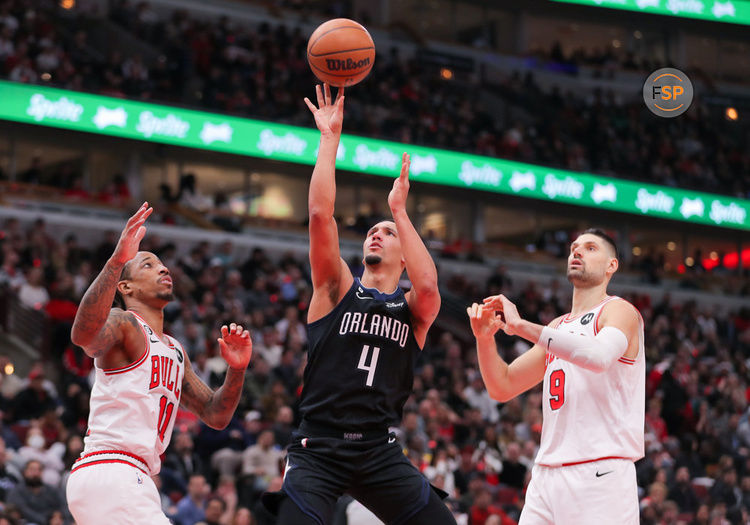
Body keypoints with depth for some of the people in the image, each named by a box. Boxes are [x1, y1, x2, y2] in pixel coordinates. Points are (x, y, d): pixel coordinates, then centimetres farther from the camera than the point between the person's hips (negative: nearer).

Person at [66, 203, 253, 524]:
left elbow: (215, 416, 21)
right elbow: (84, 335, -29)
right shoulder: (123, 323, -4)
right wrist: (116, 261, -40)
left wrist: (236, 370, 2)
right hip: (108, 472, -10)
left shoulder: (175, 352, 24)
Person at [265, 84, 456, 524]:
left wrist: (400, 212, -7)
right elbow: (321, 214, -4)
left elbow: (428, 286, -15)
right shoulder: (337, 289, 9)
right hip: (318, 447, -2)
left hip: (379, 451, 2)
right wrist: (330, 139, -3)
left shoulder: (413, 309, 11)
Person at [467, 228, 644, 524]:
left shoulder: (619, 311, 0)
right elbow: (502, 388, 21)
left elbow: (600, 356, -23)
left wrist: (522, 326, -20)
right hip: (547, 475, 7)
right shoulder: (557, 327, 23)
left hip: (600, 474, -7)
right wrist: (485, 338, 1)